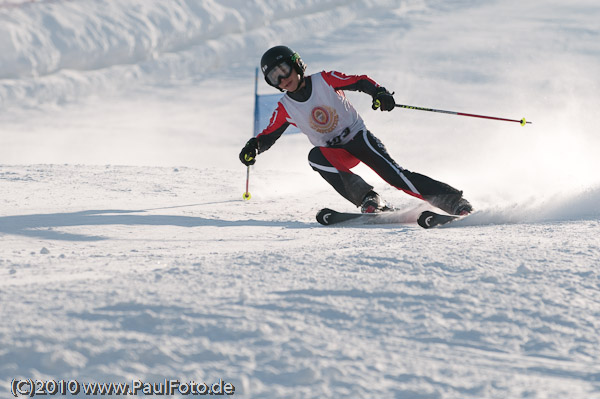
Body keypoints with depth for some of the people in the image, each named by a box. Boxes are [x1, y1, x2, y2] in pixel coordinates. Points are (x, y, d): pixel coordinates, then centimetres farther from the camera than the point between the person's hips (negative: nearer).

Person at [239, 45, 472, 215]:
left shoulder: (325, 81, -10)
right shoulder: (285, 109, -2)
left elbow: (359, 81, -9)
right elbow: (268, 136, 4)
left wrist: (379, 93, -28)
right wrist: (253, 147, -17)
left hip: (360, 138, -3)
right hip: (336, 153, 3)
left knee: (394, 174, -23)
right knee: (315, 156, -32)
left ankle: (455, 202, -20)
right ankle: (368, 200, -31)